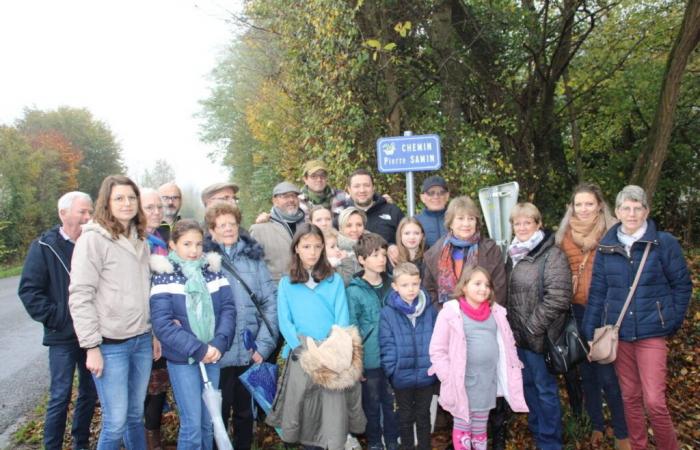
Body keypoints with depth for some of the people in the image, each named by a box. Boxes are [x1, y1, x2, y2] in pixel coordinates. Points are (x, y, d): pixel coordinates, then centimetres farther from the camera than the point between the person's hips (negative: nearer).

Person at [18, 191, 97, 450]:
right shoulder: (45, 246, -7)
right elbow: (29, 290, -8)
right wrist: (54, 318, -13)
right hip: (63, 336, -4)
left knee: (89, 394, 13)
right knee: (60, 397, 2)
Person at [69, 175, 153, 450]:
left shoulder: (140, 240, 11)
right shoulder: (93, 239, -9)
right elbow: (80, 296, -12)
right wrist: (92, 346, -14)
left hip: (142, 340, 6)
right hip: (111, 343, -6)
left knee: (135, 415, 16)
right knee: (115, 422, 0)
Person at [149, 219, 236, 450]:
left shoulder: (213, 271, 4)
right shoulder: (164, 277, -7)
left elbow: (228, 309, -2)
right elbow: (162, 324, -15)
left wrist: (219, 344, -17)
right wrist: (198, 349, -19)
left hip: (212, 356, 4)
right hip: (182, 360, -4)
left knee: (209, 422, 13)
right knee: (192, 424, 0)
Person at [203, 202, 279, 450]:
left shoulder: (253, 256, 5)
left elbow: (270, 302, 1)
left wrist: (264, 344, -6)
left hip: (251, 353, 2)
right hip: (219, 354, -2)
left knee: (246, 412, 16)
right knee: (217, 414, 10)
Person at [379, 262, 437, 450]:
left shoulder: (430, 310, -4)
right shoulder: (387, 313, -11)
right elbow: (387, 346, -10)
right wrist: (391, 371, -14)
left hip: (426, 375, 2)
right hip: (402, 377, -1)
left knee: (423, 416, 19)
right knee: (406, 417, 18)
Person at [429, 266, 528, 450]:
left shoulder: (496, 312, 5)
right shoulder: (451, 312, -9)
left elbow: (508, 345, 14)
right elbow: (437, 350, -7)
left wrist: (513, 373, 7)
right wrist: (449, 379, -12)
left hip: (488, 382, 4)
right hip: (463, 383, -4)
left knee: (480, 429, 16)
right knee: (462, 426, 7)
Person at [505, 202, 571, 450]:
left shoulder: (552, 255, -14)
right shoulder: (513, 254, 9)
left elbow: (558, 297, -21)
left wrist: (532, 326, -18)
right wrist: (510, 325, 9)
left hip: (539, 336, -7)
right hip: (518, 335, 7)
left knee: (545, 388, 6)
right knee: (527, 384, 19)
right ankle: (537, 429, 37)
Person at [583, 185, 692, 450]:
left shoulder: (664, 244, -6)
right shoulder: (606, 247, 2)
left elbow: (682, 286, 1)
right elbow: (597, 292, 5)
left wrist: (672, 323, -2)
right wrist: (590, 333, 5)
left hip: (652, 333, -3)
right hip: (618, 332, 3)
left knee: (654, 401, -7)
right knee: (630, 397, 13)